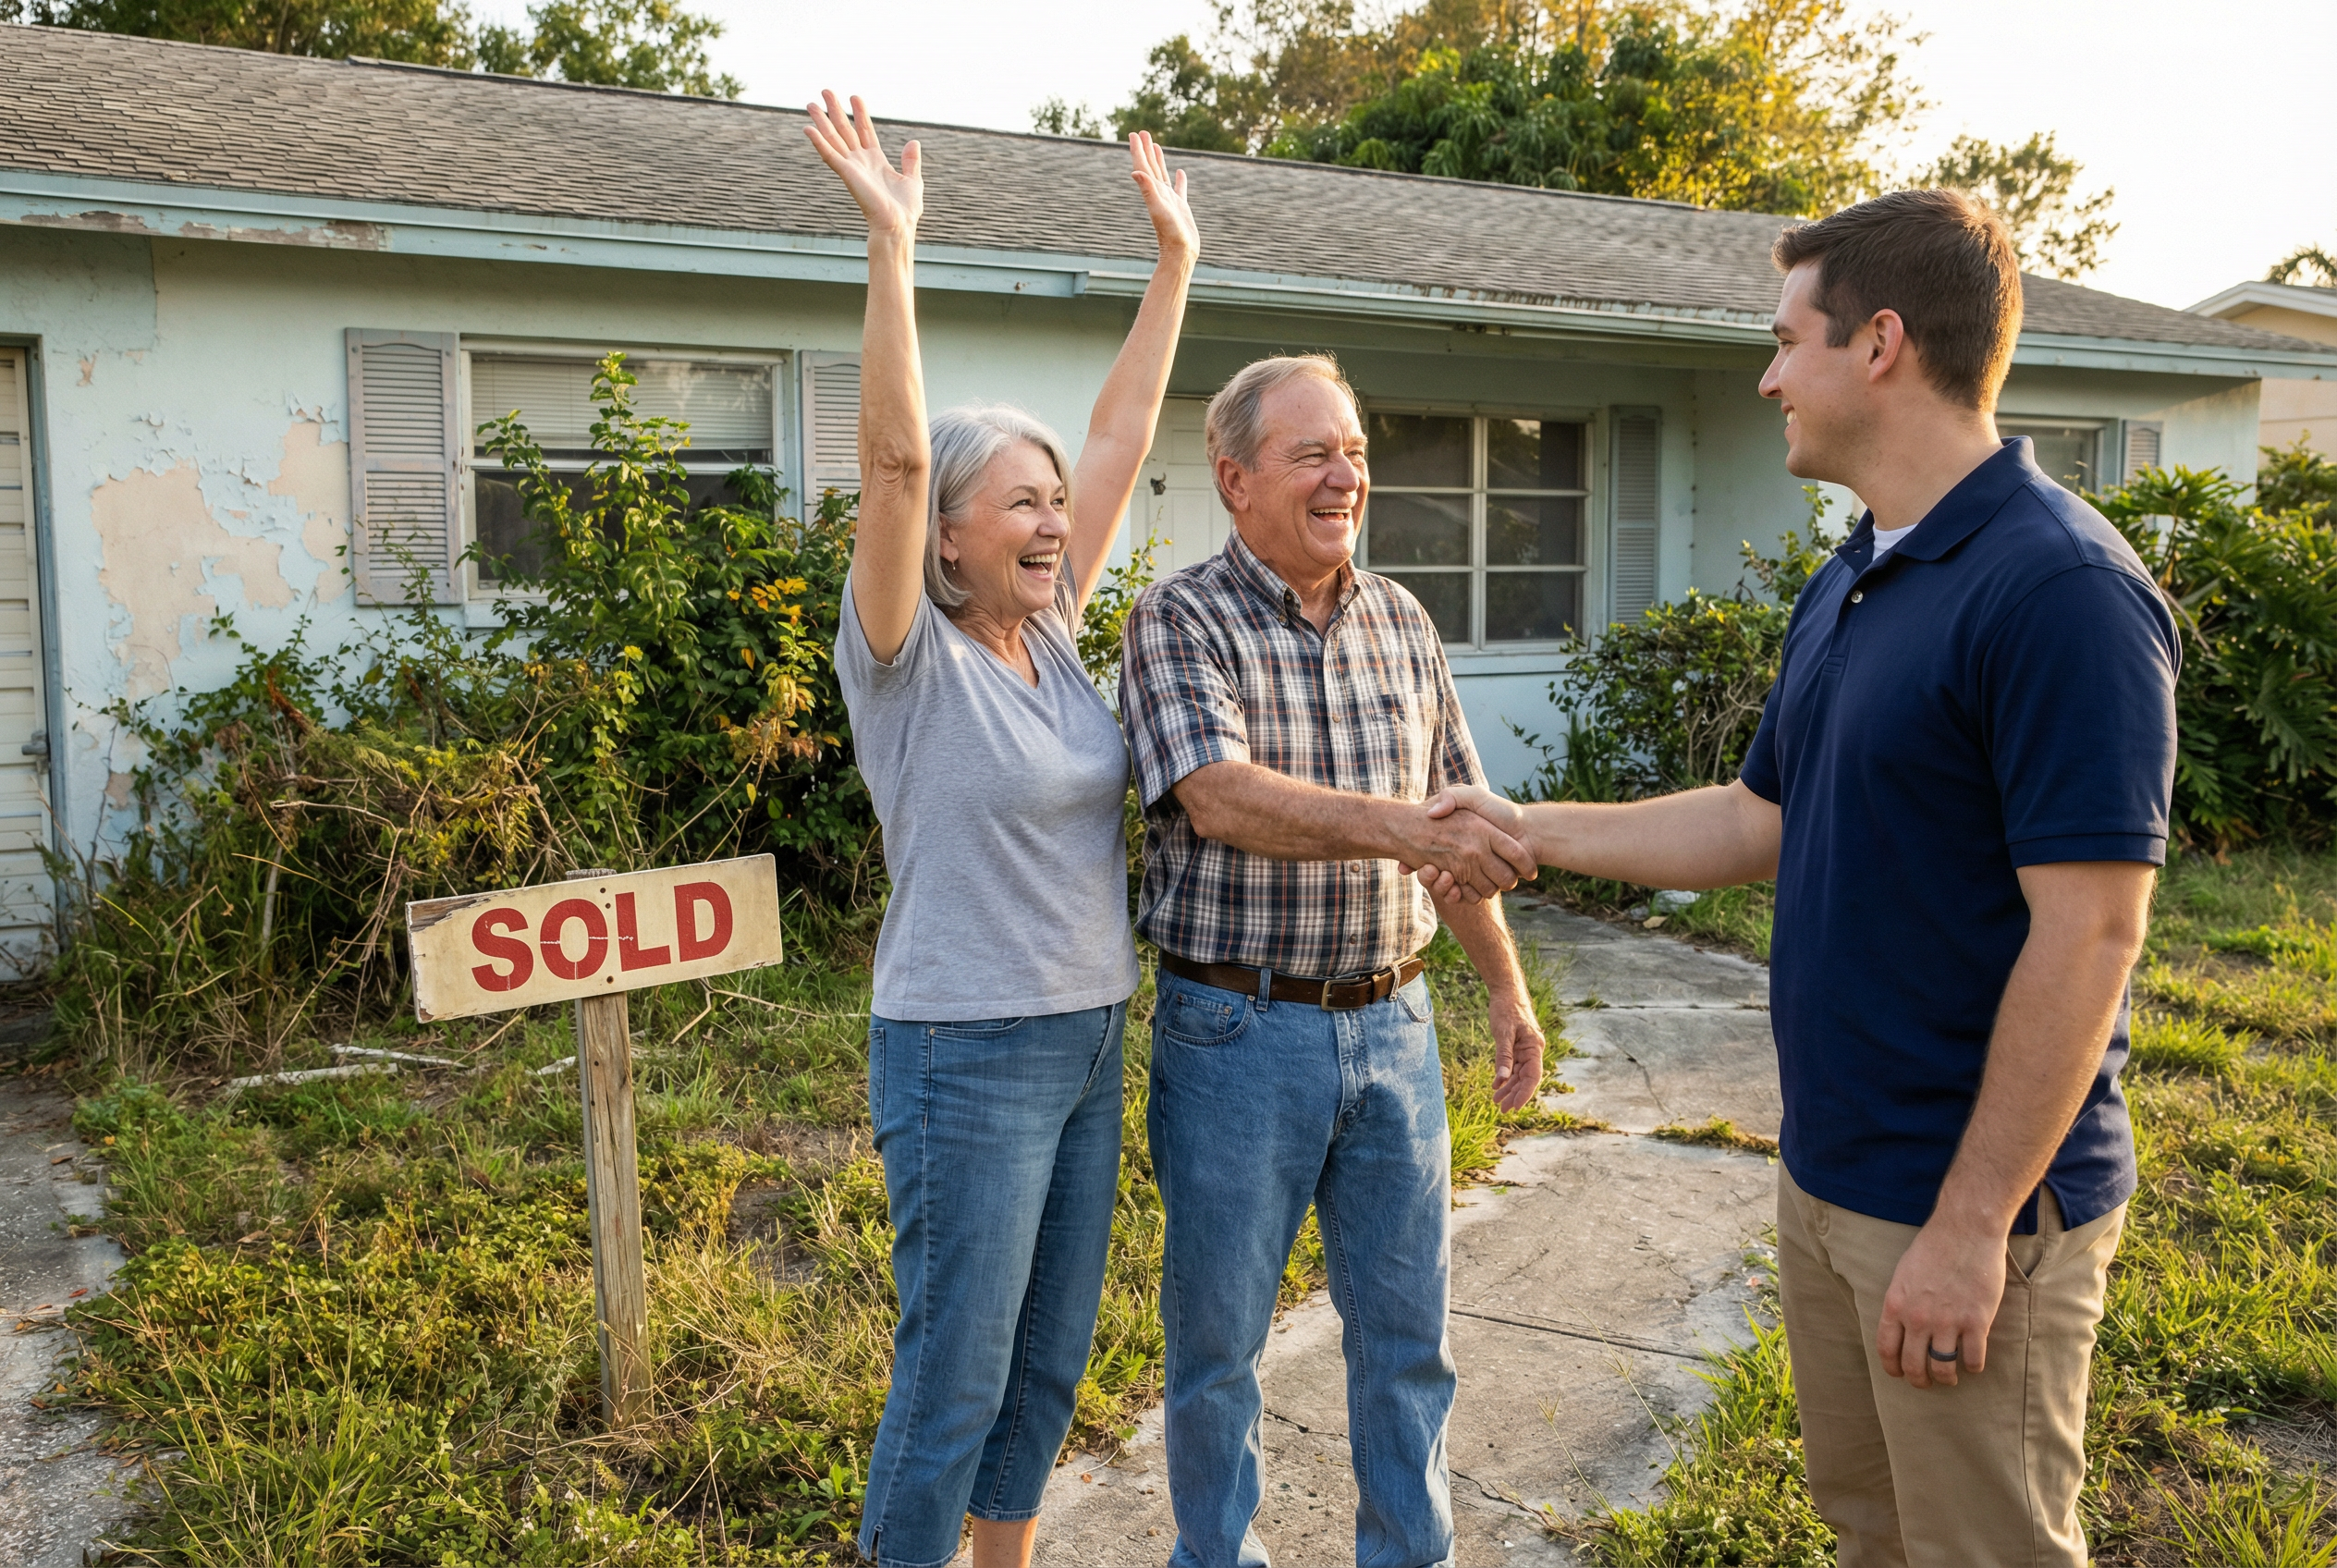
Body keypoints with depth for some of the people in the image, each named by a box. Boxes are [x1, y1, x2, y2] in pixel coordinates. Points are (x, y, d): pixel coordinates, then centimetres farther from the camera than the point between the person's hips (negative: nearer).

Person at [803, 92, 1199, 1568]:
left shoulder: (1051, 636, 6)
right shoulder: (908, 660, -11)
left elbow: (1121, 437, 7)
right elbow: (894, 461, -25)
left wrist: (1175, 257, 8)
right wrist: (893, 244, -30)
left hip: (1090, 1045, 7)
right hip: (966, 1057, -7)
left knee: (1052, 1361, 18)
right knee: (955, 1376, 4)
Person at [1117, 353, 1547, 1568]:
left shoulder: (1403, 624, 8)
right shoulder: (1180, 622, -9)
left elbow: (1459, 829, 14)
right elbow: (1221, 798, -25)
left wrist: (1507, 989, 14)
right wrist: (1398, 826, -36)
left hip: (1391, 1021, 5)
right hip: (1237, 1026, -4)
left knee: (1408, 1324, 15)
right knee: (1219, 1332, 11)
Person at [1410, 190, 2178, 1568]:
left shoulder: (2060, 588, -21)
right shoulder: (1845, 587, 9)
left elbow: (2089, 933, -23)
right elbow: (1761, 823, 17)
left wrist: (1970, 1227, -22)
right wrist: (1531, 830, 18)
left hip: (1974, 1200, -8)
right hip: (1830, 1173, 9)